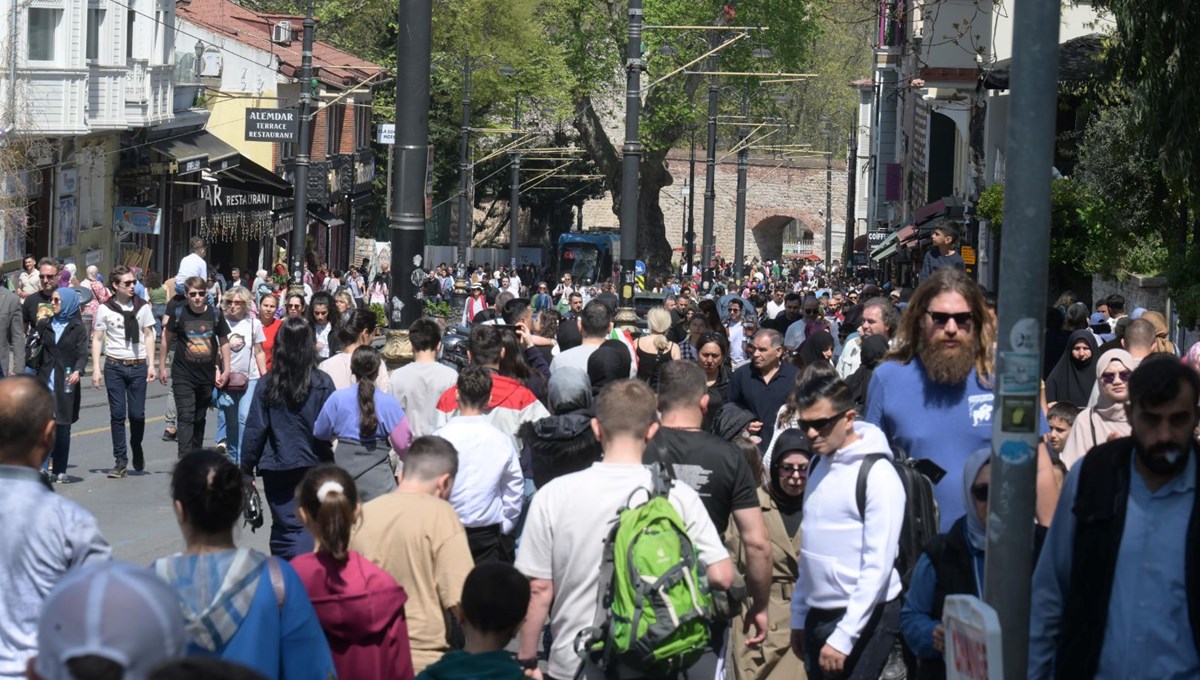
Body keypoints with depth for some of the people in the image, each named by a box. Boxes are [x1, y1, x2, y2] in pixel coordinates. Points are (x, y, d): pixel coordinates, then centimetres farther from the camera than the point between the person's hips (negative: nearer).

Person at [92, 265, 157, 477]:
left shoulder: (142, 307, 5)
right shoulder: (105, 309, 1)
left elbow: (149, 336, 10)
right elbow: (97, 339, 3)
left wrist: (151, 364, 2)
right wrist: (96, 369, -4)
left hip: (138, 366, 1)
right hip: (114, 366, -1)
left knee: (137, 414, 0)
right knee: (117, 414, -1)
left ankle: (137, 450, 26)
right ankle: (120, 459, 5)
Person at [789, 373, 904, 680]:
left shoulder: (877, 475, -12)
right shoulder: (817, 465, 11)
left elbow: (878, 566, -16)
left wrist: (843, 638, -18)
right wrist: (798, 617, 13)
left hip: (863, 619, -7)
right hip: (817, 616, 7)